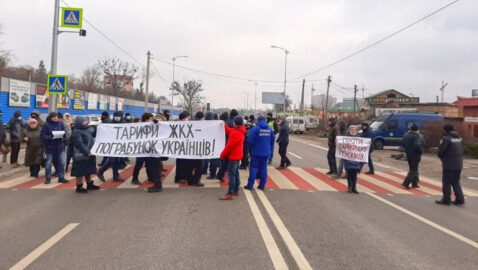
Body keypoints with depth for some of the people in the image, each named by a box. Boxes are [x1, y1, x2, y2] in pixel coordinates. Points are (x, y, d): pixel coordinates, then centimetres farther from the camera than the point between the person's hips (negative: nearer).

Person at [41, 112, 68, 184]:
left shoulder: (60, 123, 1)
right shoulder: (46, 125, -9)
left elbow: (64, 133, 8)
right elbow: (43, 136, -10)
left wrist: (63, 135, -14)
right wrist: (50, 137, -26)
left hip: (60, 146, 3)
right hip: (50, 147, -3)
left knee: (62, 162, 4)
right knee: (49, 163, 7)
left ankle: (61, 177, 15)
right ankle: (48, 178, 19)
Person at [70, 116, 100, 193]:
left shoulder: (87, 130, 14)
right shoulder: (76, 132, -15)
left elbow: (91, 141, 20)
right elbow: (80, 144, -22)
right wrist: (87, 152, -24)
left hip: (89, 154, 9)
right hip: (81, 155, -9)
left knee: (89, 170, 17)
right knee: (80, 172, -2)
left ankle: (89, 184, 27)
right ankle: (79, 187, 5)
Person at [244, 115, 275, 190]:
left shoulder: (255, 129, -11)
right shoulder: (270, 129, 4)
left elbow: (250, 141, -11)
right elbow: (272, 141, 8)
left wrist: (250, 149, 7)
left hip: (256, 152, -4)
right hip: (266, 153, 4)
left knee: (253, 167, 2)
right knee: (263, 168, 10)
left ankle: (250, 185, 1)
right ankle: (262, 185, 12)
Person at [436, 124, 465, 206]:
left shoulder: (446, 138, -13)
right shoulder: (459, 138, 12)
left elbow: (441, 151, -13)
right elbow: (461, 151, 13)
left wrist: (442, 157, 7)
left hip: (449, 164, -7)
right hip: (459, 164, 7)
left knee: (446, 181, 2)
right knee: (456, 182, 16)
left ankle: (446, 199, 5)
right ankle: (460, 199, 14)